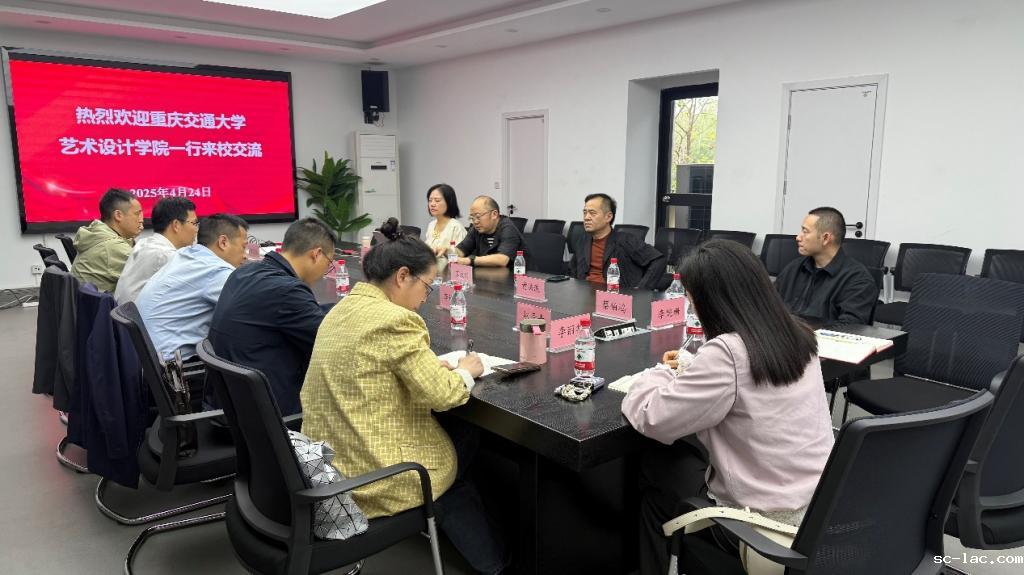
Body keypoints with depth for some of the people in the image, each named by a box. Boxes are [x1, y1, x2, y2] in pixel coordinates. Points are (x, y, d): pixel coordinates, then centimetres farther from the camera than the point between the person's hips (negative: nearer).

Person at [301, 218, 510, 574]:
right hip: (373, 475, -8)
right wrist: (464, 371, 0)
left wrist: (433, 366, 7)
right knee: (463, 437, 19)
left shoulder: (343, 309, 6)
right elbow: (442, 395, -19)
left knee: (451, 433, 24)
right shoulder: (395, 319, -22)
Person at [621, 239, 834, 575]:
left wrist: (662, 372, 0)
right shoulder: (797, 335, -1)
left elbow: (653, 419, -19)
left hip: (769, 524, -7)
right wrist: (687, 371, 14)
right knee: (688, 454, 22)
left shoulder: (727, 351, -25)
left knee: (656, 469, 14)